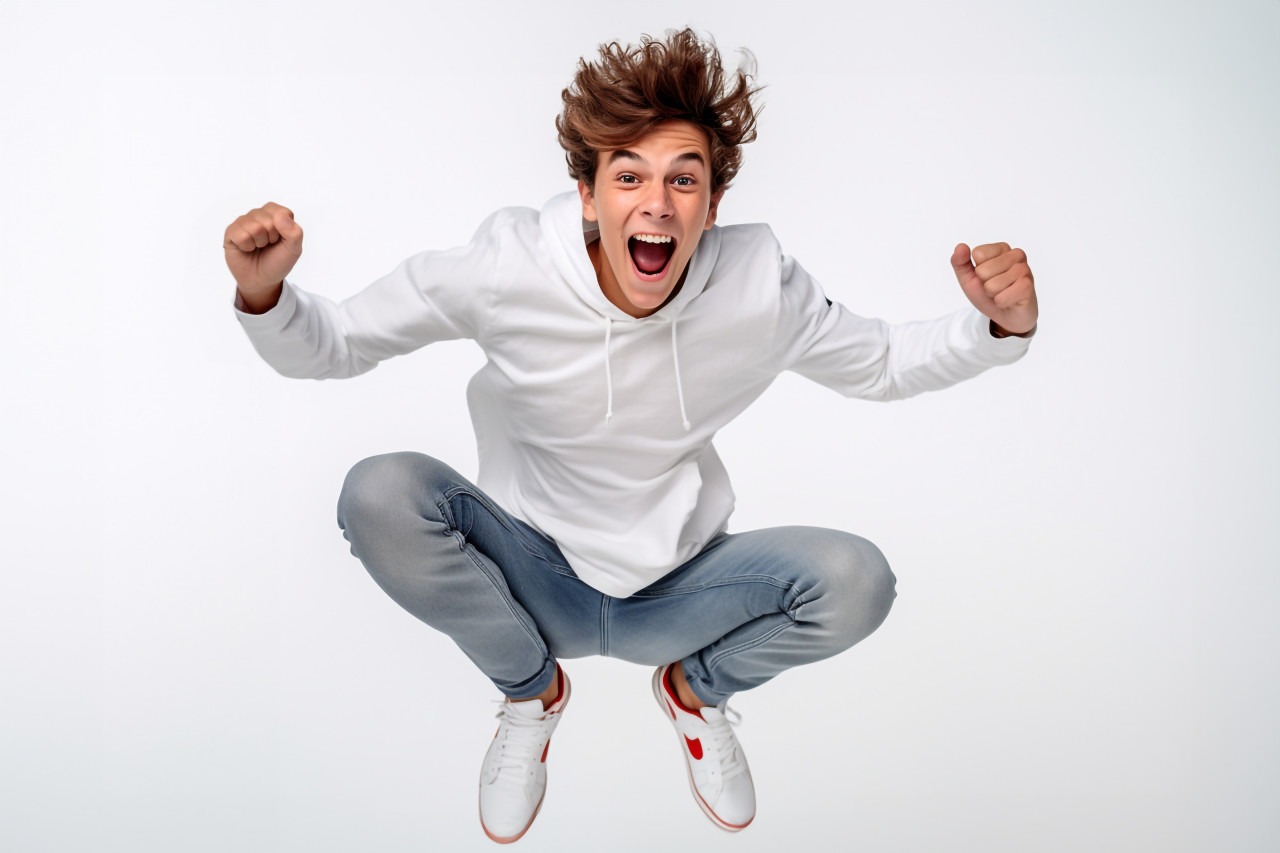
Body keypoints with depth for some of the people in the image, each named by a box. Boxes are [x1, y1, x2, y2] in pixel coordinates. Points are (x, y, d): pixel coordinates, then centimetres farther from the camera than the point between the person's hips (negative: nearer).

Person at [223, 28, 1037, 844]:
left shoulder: (759, 283, -16)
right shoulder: (508, 269, -20)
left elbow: (884, 362, 1)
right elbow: (332, 343, -12)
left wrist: (998, 328, -17)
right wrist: (264, 294, -34)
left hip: (678, 589, 1)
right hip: (537, 580, 0)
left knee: (855, 583, -25)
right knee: (379, 496, -27)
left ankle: (697, 685, 12)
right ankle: (533, 690, 3)